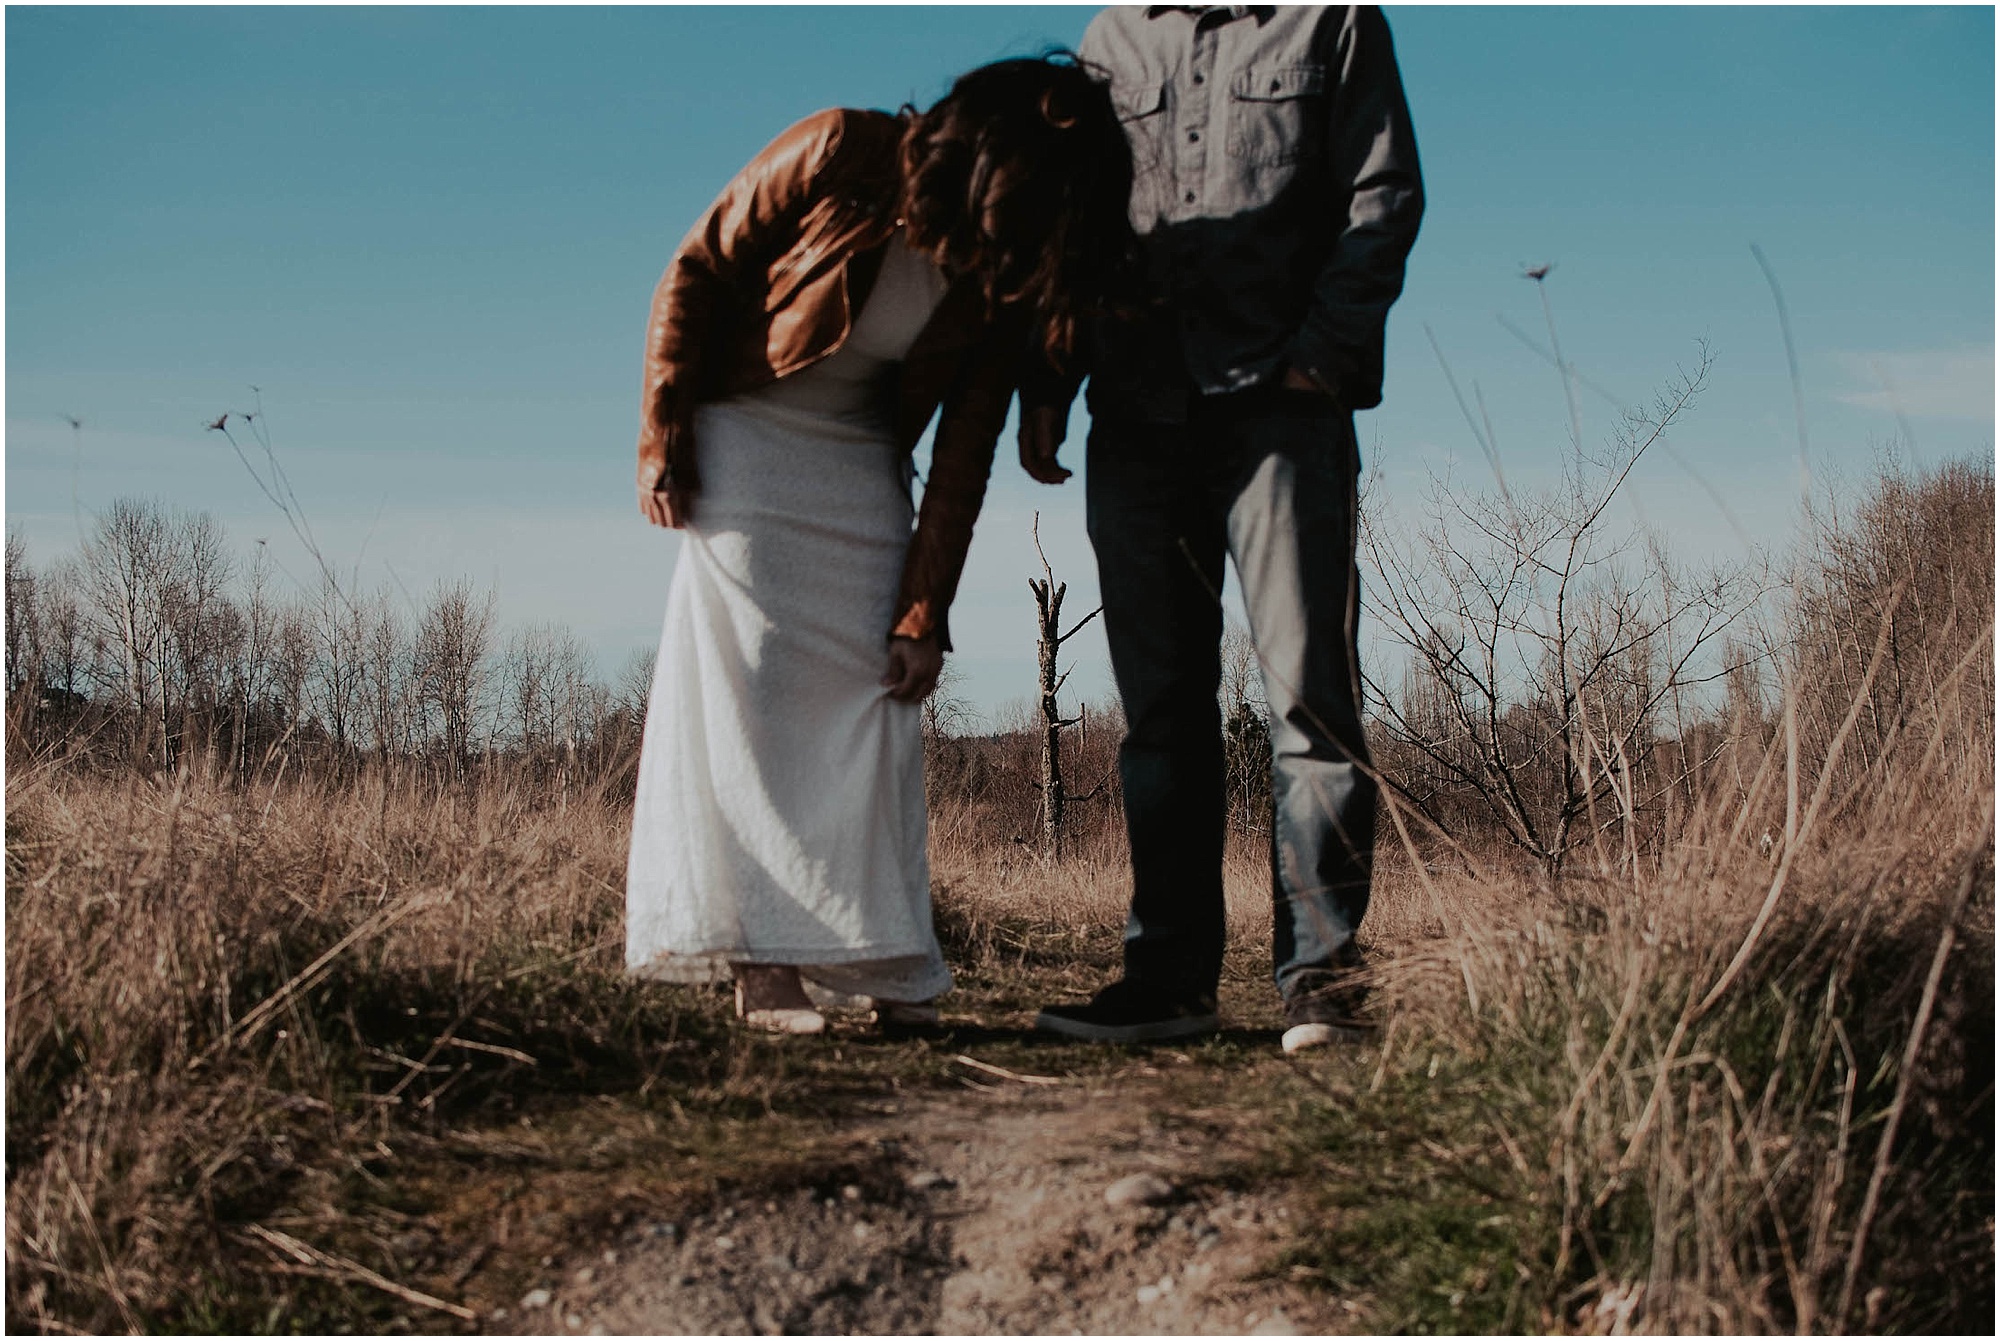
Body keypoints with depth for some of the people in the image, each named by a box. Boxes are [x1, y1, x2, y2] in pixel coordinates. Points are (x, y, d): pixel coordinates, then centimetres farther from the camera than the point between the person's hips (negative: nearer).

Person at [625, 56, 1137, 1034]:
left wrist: (925, 613, -6)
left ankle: (880, 960, -2)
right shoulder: (841, 155, -19)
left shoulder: (1006, 283, -8)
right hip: (741, 437, -3)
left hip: (859, 469, 4)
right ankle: (758, 961, -12)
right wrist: (662, 439, -13)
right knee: (746, 683, -10)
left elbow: (965, 454, -4)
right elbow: (695, 271, -10)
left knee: (873, 693, -5)